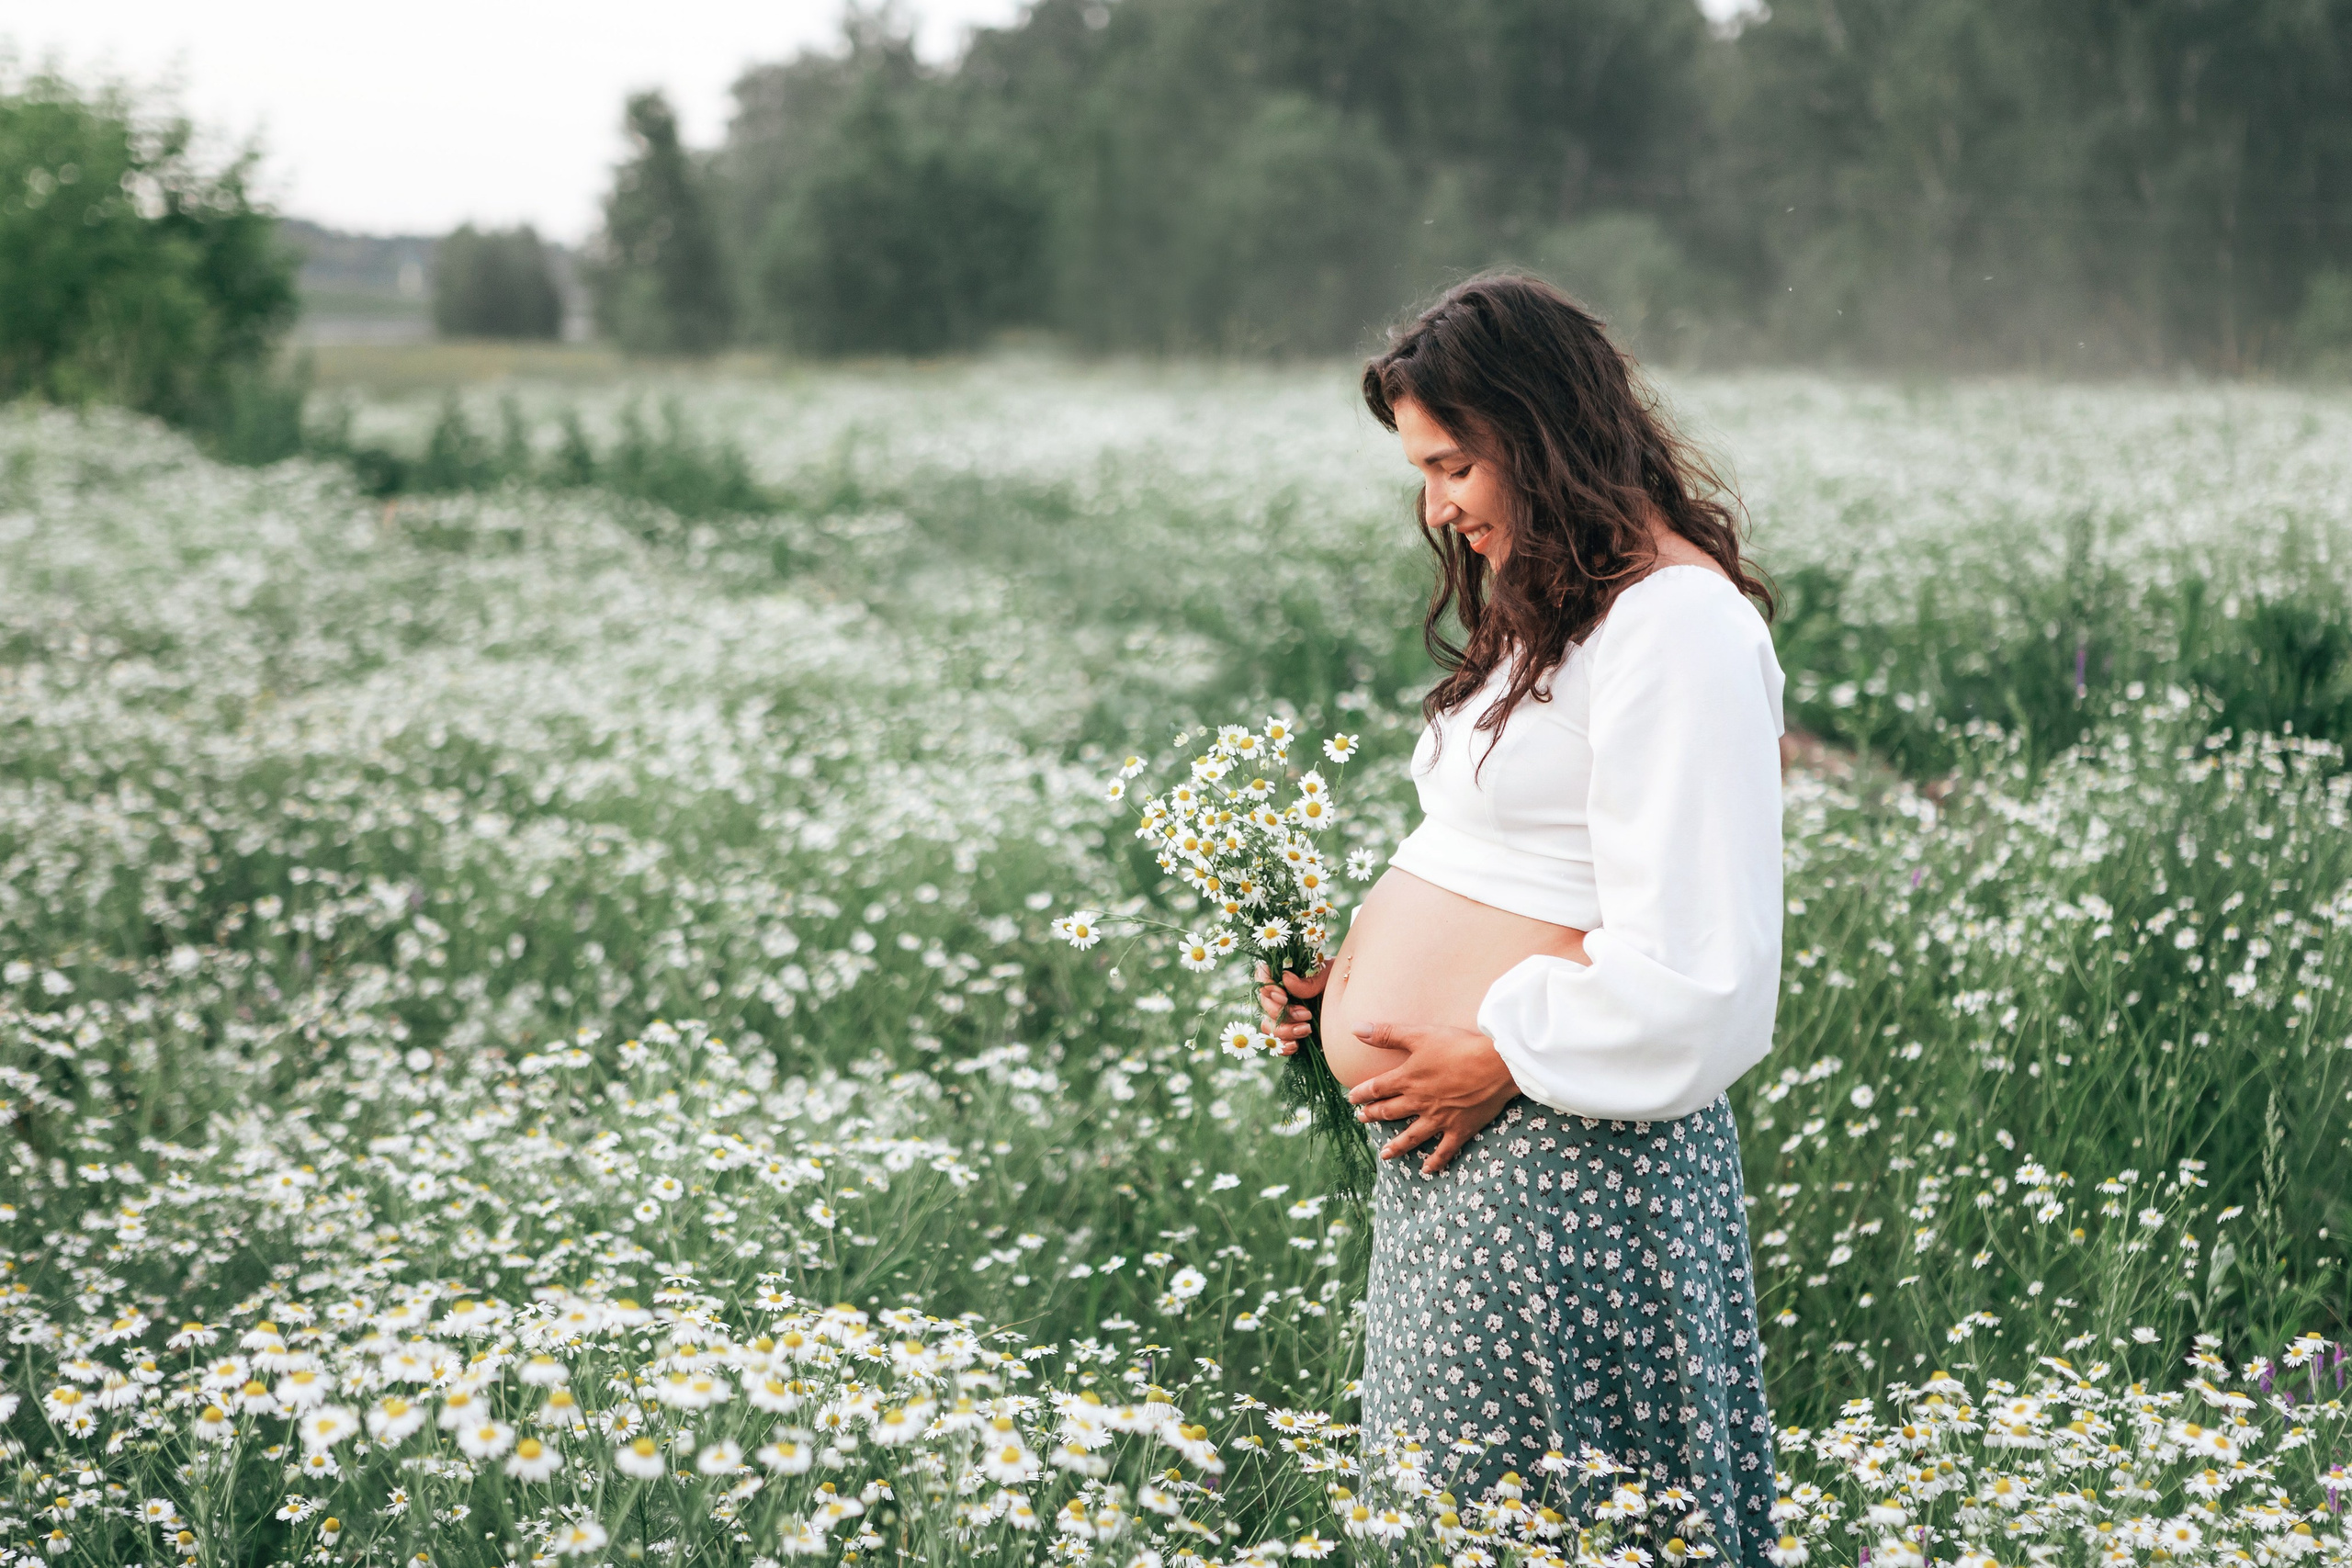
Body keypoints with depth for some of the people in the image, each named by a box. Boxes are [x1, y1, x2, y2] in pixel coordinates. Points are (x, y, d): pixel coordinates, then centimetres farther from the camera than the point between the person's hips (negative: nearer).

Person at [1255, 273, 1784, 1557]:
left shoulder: (1677, 622, -16)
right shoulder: (1557, 609, 16)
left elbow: (1688, 978, -22)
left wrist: (1502, 1058, -15)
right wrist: (1350, 972, 9)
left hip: (1558, 1156, -10)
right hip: (1446, 1159, 10)